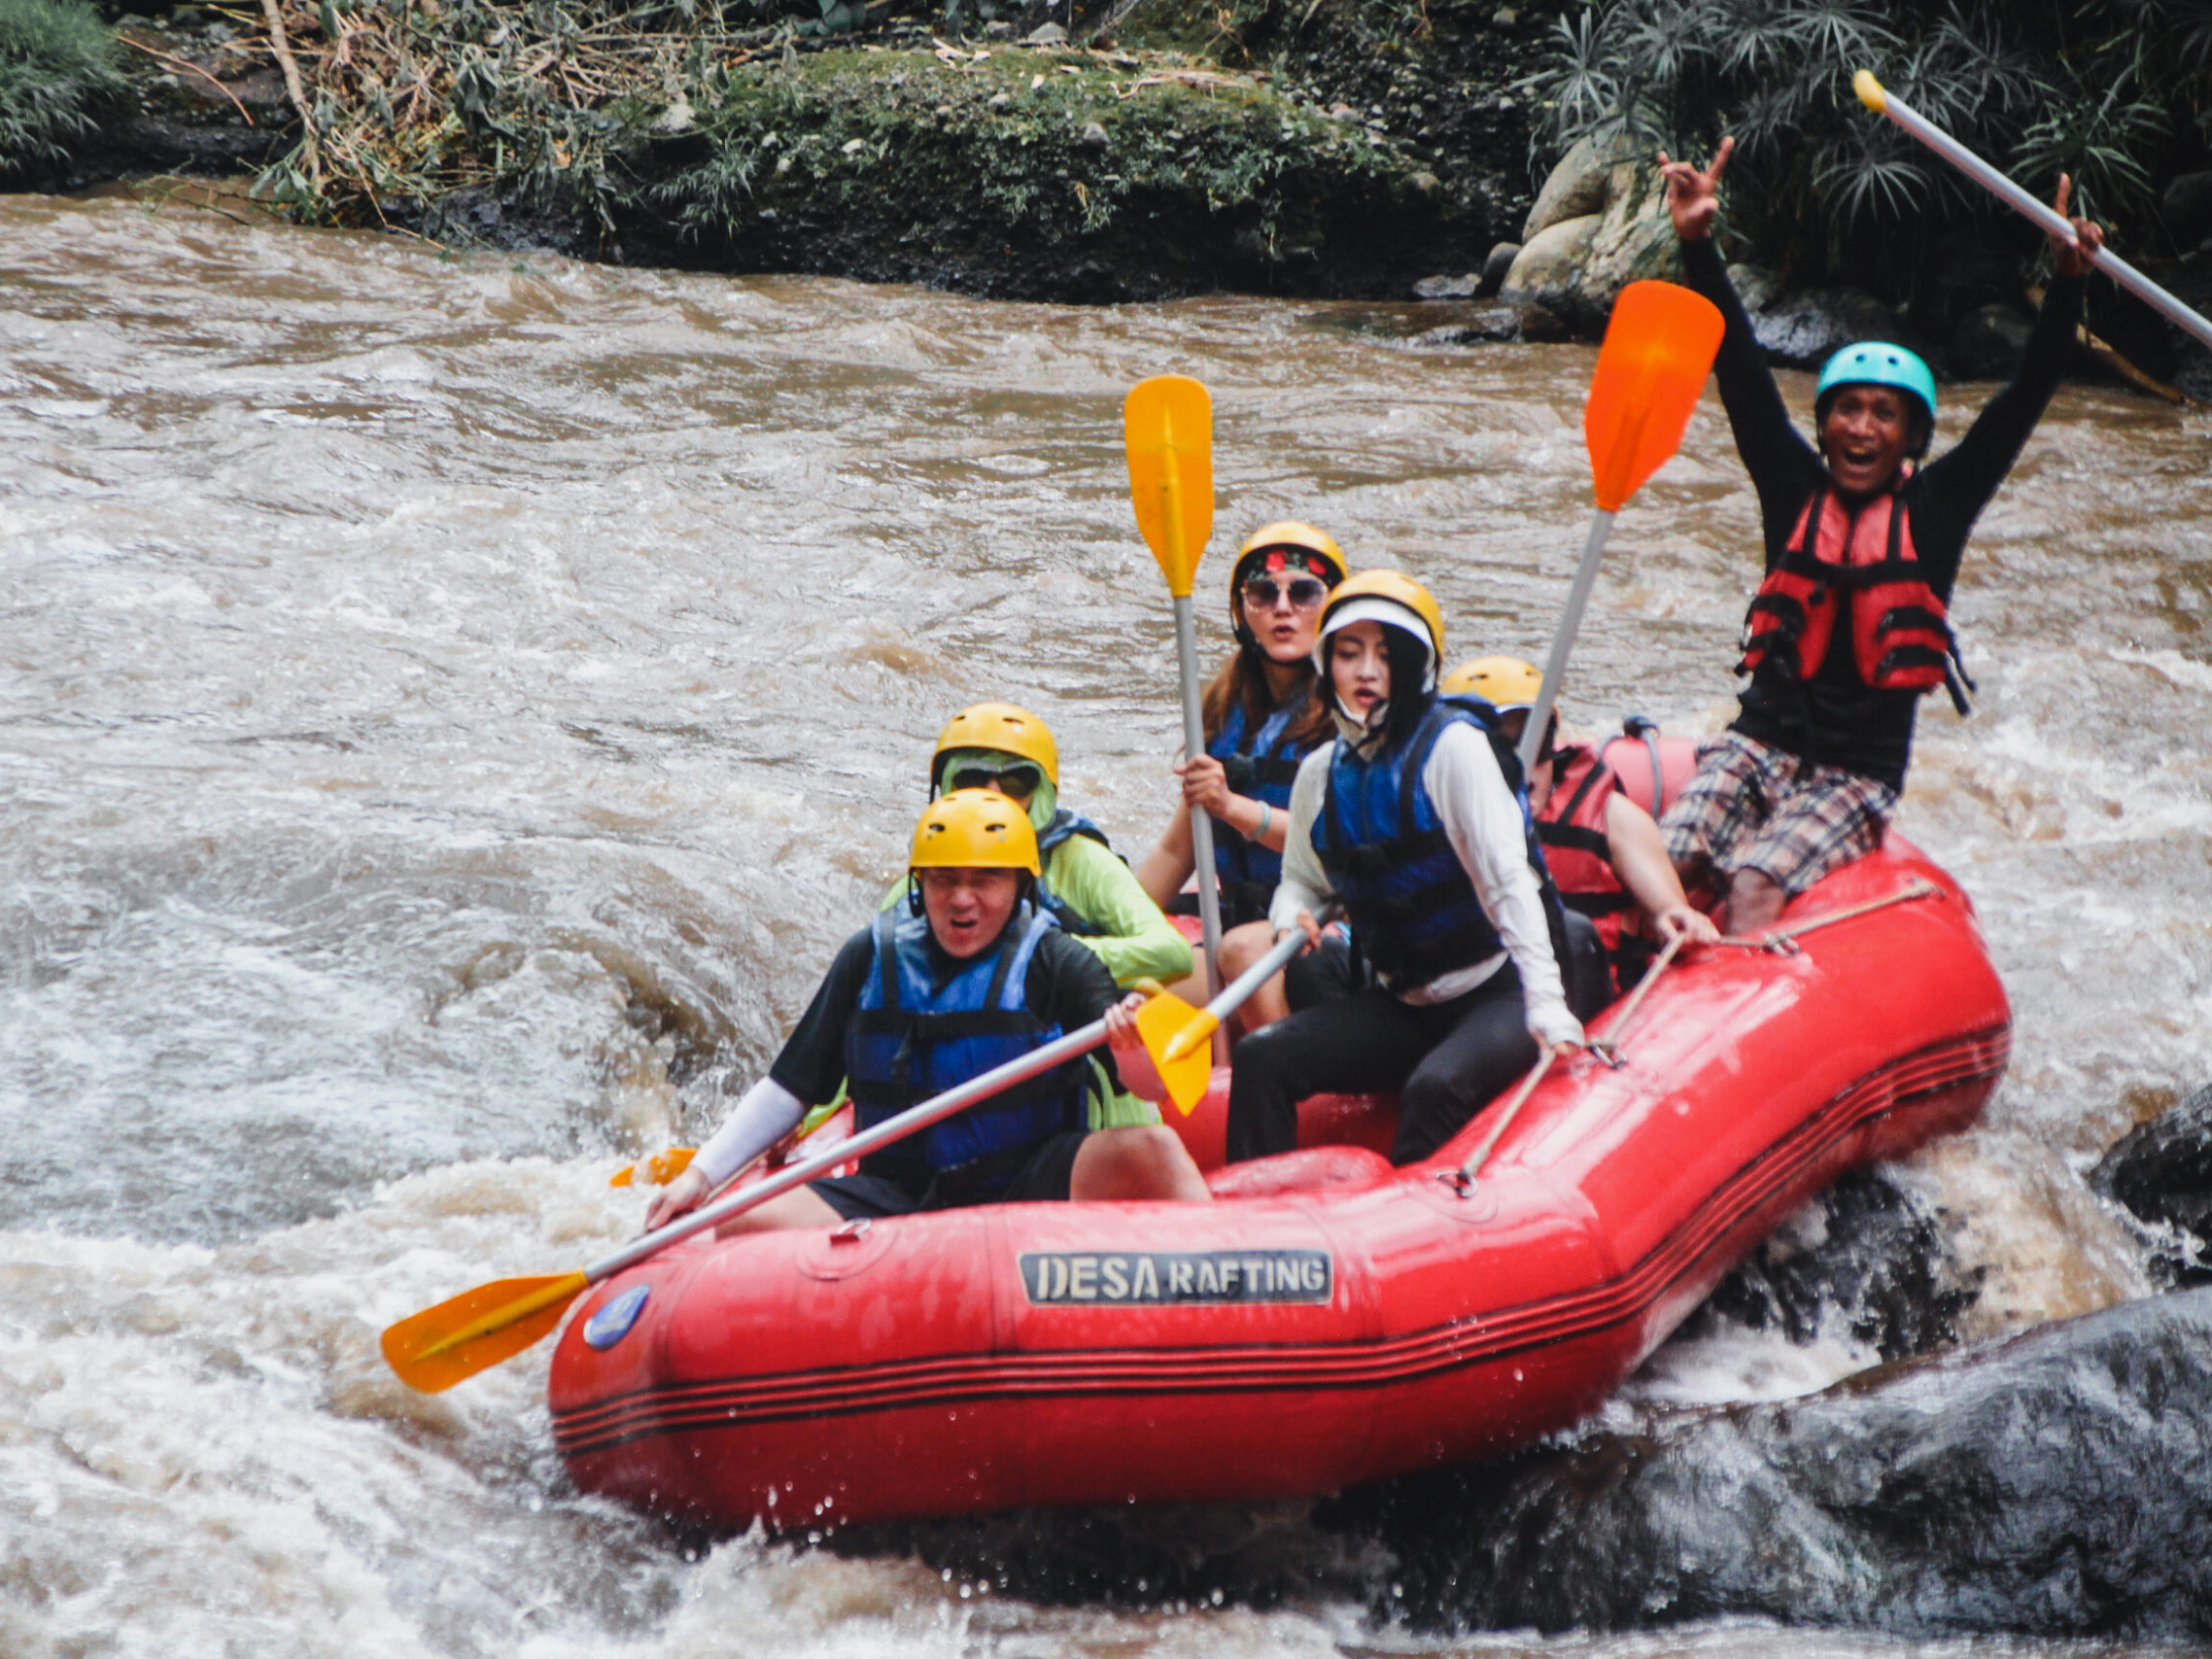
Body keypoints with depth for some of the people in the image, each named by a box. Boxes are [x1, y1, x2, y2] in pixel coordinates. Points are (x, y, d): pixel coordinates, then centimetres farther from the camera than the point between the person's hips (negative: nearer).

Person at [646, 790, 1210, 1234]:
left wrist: (1133, 1053, -35)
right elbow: (788, 1088, 14)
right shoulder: (872, 958, 9)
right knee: (746, 1222, -23)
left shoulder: (1056, 962, 1)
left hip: (1029, 1188, -2)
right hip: (896, 1198, 2)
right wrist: (700, 1175, 2)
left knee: (1152, 1148, -30)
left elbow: (1154, 1087, -10)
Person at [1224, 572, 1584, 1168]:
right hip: (1402, 1005, 6)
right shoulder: (1321, 773, 5)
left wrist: (1546, 1008, -30)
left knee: (1434, 1088, -34)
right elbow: (1301, 879, 18)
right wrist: (1293, 917, -7)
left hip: (1497, 992, -6)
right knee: (1262, 1058, -13)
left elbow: (1508, 879, -21)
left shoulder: (1453, 745, -13)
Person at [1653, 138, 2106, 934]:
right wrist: (1698, 246, -7)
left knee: (1753, 890, -27)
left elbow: (2023, 400, -4)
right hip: (1759, 745, 2)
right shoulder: (1795, 489, 6)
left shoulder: (1935, 509, 2)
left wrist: (2066, 286, -14)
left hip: (1857, 778, -2)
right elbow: (1741, 372, 0)